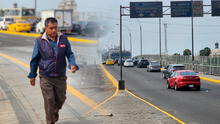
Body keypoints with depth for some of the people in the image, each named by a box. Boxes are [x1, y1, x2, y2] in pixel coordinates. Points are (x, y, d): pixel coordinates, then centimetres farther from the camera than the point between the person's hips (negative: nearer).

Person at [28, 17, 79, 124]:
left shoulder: (63, 39, -1)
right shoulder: (39, 41, -6)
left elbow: (70, 54, 4)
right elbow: (34, 59, 1)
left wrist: (72, 64, -16)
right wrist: (32, 75, 5)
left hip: (61, 77, 3)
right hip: (46, 78, -3)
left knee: (61, 99, 17)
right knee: (49, 100, -2)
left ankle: (55, 111, 48)